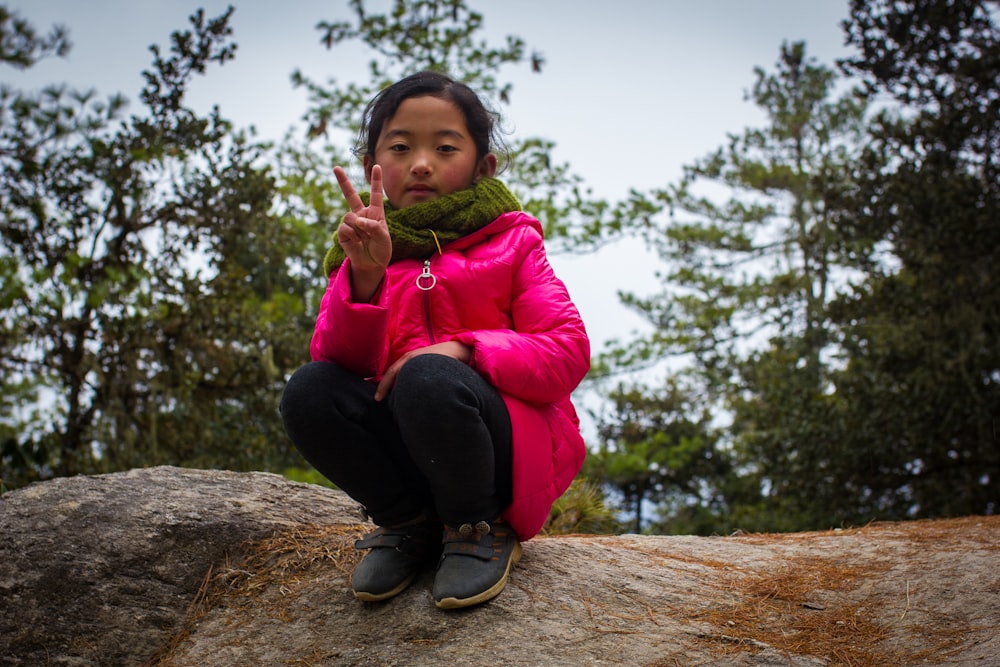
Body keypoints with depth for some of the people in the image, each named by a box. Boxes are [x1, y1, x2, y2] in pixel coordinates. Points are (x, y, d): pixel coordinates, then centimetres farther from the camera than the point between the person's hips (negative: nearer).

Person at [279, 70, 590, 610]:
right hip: (407, 456, 4)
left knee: (427, 379, -34)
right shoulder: (369, 253, 9)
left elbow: (568, 354, -8)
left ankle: (480, 529, -7)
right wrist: (364, 277, -24)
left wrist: (464, 351, -21)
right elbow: (339, 360, -6)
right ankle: (409, 524, 0)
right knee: (308, 391, -21)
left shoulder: (511, 245, 3)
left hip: (513, 449, -3)